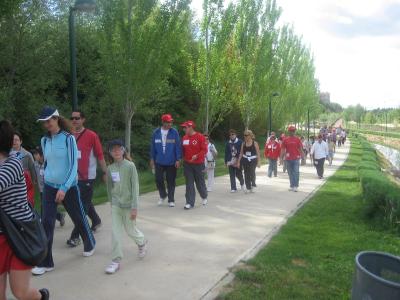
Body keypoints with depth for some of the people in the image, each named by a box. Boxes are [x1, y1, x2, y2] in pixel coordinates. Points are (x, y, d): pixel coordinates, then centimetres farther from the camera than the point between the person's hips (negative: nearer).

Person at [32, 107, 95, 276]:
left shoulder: (68, 138, -14)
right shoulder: (44, 140, 1)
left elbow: (74, 165, -16)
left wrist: (64, 188, -21)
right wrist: (46, 177, 17)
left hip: (69, 186, -4)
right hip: (49, 186, 4)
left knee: (78, 218, 12)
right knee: (47, 223, -3)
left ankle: (90, 245, 38)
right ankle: (46, 262, 6)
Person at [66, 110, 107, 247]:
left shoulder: (92, 135, -10)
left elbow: (100, 155, -7)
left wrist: (105, 172, -5)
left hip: (87, 177, -5)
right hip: (74, 176, 6)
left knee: (82, 206, -1)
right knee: (85, 203, 20)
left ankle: (75, 236, 5)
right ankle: (96, 221, 44)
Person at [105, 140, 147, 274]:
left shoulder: (130, 166, -12)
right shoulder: (110, 168, 0)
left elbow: (135, 187, -13)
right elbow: (109, 188, 11)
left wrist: (134, 207, -16)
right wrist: (112, 202, 15)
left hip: (128, 204, -3)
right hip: (115, 205, 3)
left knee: (130, 230, 11)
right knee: (115, 233, 1)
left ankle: (142, 242, 42)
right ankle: (116, 260, 11)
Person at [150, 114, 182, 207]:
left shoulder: (174, 132, -6)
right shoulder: (156, 132, 0)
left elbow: (178, 146, -6)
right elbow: (153, 146, 8)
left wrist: (178, 159, -10)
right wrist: (152, 159, 9)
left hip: (171, 162, -2)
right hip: (159, 161, 2)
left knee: (171, 181, 5)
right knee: (159, 180, 4)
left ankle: (171, 200, 18)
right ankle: (163, 195, 30)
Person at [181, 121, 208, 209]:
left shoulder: (200, 137, -11)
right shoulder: (184, 138, 6)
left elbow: (204, 150, -13)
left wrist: (197, 156, -23)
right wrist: (183, 158, 3)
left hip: (198, 164, -4)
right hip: (187, 164, 4)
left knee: (200, 182, 10)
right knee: (189, 184, 2)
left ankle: (204, 197, 36)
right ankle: (190, 203, 5)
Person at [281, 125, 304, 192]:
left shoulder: (297, 139, 3)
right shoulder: (285, 140, 5)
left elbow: (300, 149, 3)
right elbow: (283, 150, 6)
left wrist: (302, 157, -3)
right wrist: (282, 158, 1)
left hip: (296, 159, -2)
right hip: (288, 159, 2)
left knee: (296, 172, -8)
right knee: (290, 173, 8)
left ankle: (296, 186, -5)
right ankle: (292, 186, 16)